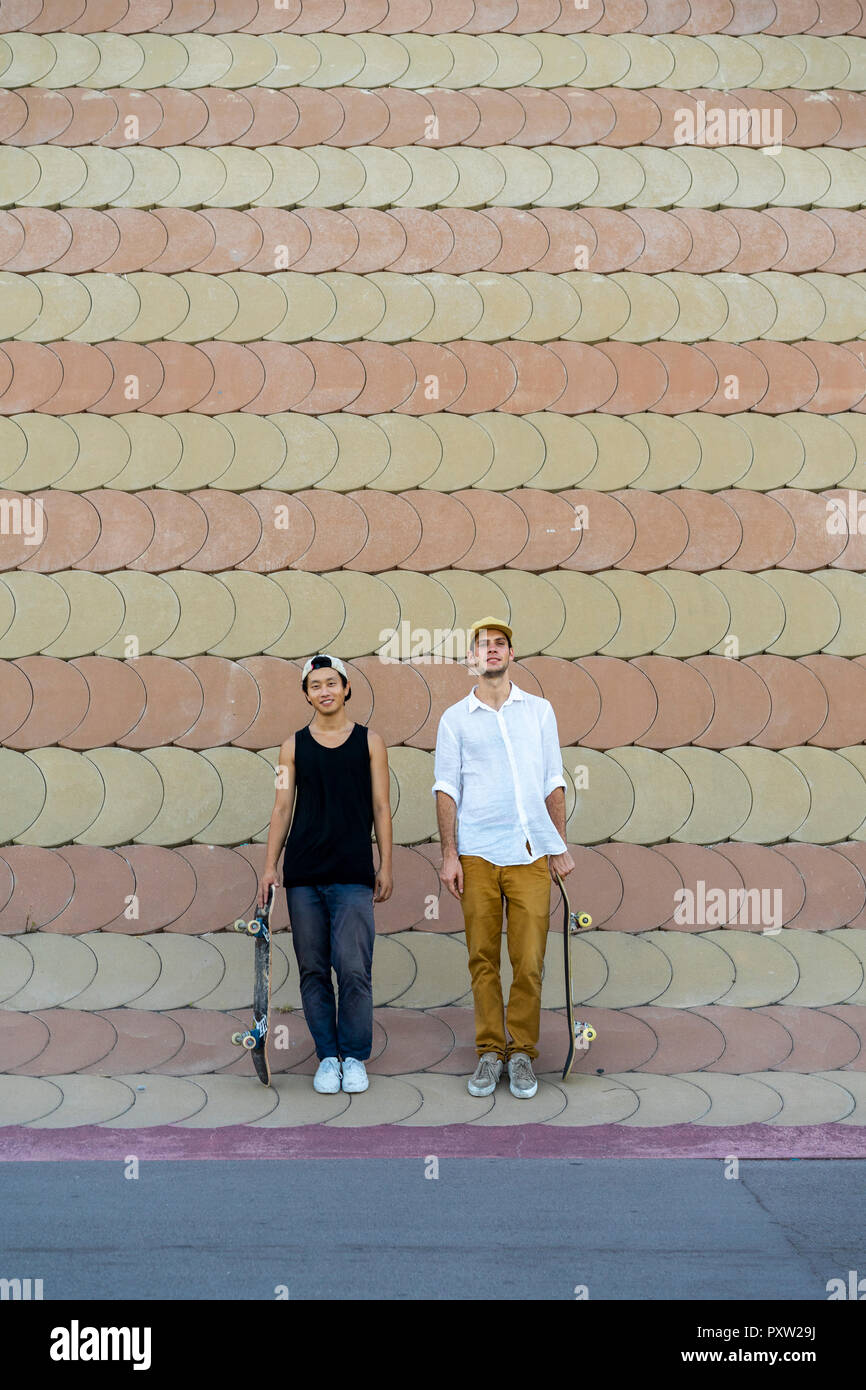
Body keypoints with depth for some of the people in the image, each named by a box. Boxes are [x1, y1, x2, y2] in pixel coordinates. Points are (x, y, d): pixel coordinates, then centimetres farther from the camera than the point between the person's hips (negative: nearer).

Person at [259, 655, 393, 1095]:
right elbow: (282, 808, 9)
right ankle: (327, 1056, 17)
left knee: (353, 969, -8)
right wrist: (270, 866, 2)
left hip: (353, 874, -2)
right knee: (313, 971, 5)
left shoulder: (370, 741, 7)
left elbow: (381, 808, 6)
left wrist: (386, 865, 2)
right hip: (302, 873, 2)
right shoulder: (293, 745, 9)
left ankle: (355, 1057, 9)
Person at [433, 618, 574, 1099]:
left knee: (528, 961, -1)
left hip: (530, 853, 0)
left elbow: (553, 782, 13)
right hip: (477, 855, 0)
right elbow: (447, 789, 5)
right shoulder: (455, 718, 8)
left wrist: (561, 844, 9)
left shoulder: (539, 710, 12)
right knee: (483, 959, 3)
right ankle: (489, 1051, 14)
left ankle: (523, 1052, 12)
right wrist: (449, 854, -2)